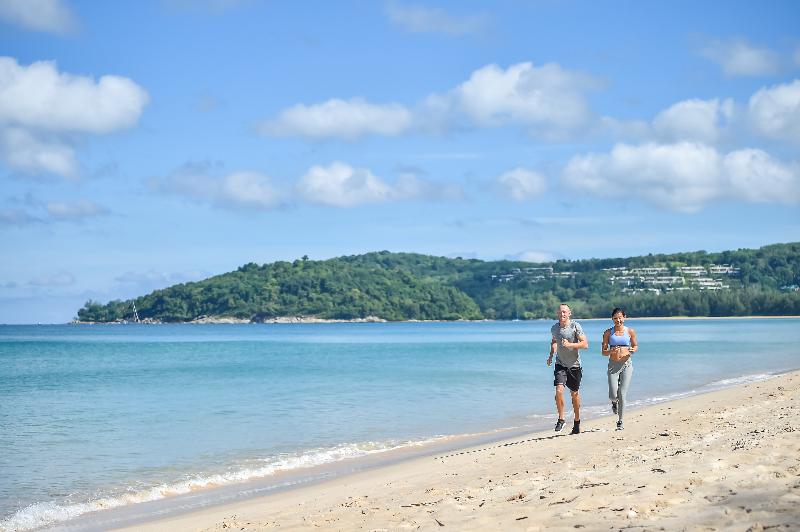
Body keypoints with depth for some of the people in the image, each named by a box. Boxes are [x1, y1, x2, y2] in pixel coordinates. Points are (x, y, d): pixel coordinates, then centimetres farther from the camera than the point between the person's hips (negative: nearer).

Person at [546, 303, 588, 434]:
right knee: (559, 391, -17)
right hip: (560, 365, 2)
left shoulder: (575, 326, -11)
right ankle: (561, 419, -2)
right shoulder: (554, 328, 2)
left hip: (574, 365, -2)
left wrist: (570, 344, -28)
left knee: (574, 394, 9)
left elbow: (585, 344, -16)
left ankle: (577, 422, 26)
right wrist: (551, 355, 9)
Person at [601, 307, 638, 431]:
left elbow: (635, 346, 15)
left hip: (626, 365, 0)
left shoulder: (630, 331, 4)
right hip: (613, 365, 0)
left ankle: (620, 421, 6)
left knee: (622, 394, -8)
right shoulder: (608, 333, 3)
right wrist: (611, 351, -18)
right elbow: (603, 351, 4)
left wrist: (632, 350, -9)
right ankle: (614, 402, 30)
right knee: (613, 395, -9)